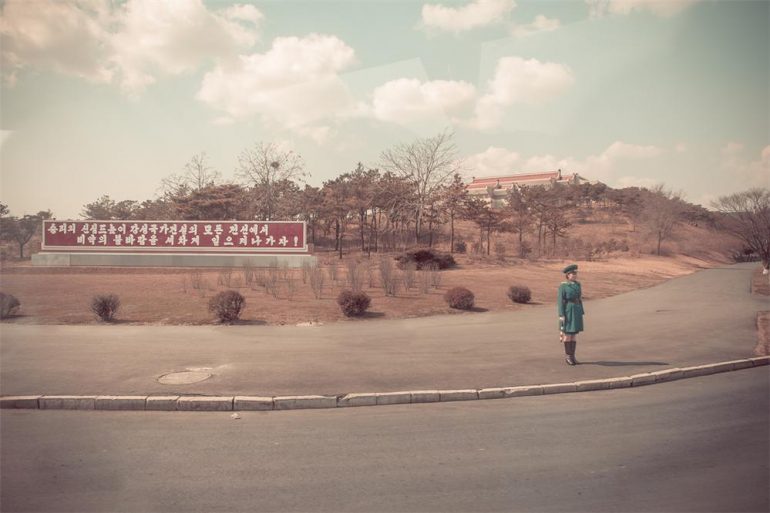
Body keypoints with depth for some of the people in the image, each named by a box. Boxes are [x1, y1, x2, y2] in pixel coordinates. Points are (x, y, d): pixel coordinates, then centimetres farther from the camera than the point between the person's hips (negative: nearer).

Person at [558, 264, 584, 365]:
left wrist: (581, 312, 13)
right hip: (568, 312, -6)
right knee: (567, 334, -1)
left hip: (576, 312, 6)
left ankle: (572, 356, 15)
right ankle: (568, 356, 8)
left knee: (574, 334, 8)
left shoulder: (577, 284, 11)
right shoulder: (563, 286, -9)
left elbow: (579, 299, 15)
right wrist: (561, 315, -16)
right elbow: (560, 301, -11)